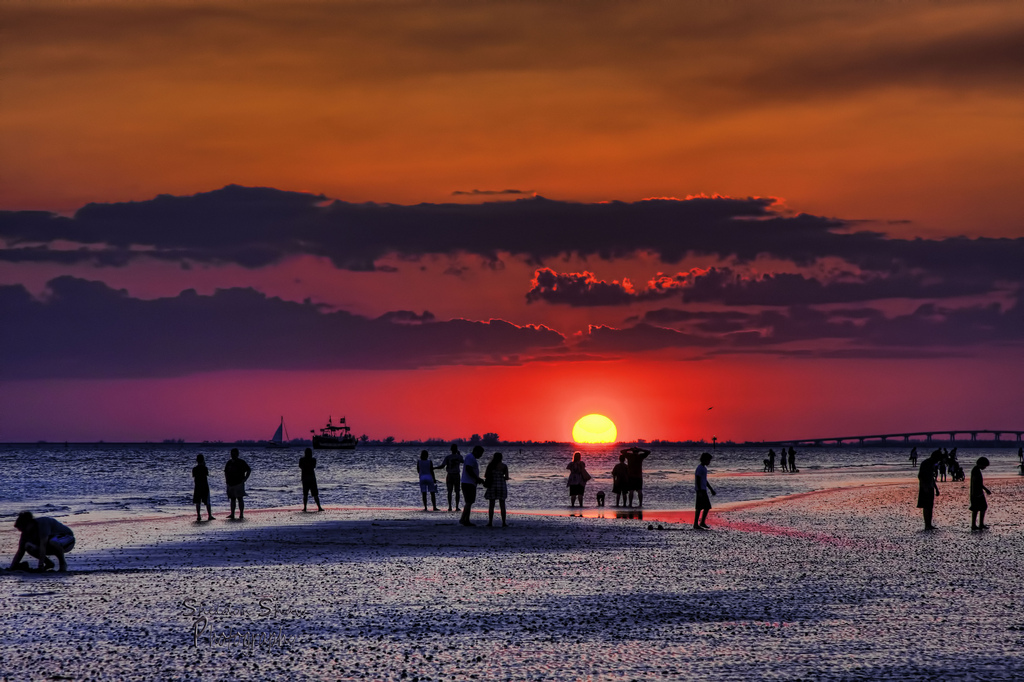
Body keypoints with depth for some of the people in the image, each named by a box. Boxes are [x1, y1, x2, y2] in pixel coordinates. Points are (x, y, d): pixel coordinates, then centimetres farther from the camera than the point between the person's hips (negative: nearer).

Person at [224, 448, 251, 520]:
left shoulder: (241, 462, -3)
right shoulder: (229, 462, 12)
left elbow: (249, 470, -1)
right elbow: (226, 471, 25)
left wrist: (245, 478, -8)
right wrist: (226, 479, 12)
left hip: (238, 483, -6)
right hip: (230, 484, 6)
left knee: (240, 499, -7)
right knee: (232, 499, 9)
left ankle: (241, 515, -7)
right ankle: (232, 514, 11)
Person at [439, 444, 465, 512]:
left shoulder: (448, 457, -7)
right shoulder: (459, 457, -3)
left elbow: (442, 466, -12)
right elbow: (462, 461, 22)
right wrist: (459, 454, 34)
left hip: (449, 476, 0)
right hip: (456, 475, 0)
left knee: (449, 492, 3)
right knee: (457, 492, 4)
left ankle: (450, 507, -2)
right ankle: (457, 507, -1)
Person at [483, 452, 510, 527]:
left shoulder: (490, 465, -2)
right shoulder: (504, 466, -2)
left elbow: (485, 475, 1)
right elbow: (506, 477, -5)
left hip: (492, 486, 0)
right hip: (502, 486, 0)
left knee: (491, 505, 6)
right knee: (502, 505, 5)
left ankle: (490, 522, 3)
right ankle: (503, 522, 3)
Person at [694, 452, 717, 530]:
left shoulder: (704, 468, 17)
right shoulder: (699, 468, -13)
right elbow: (697, 480, -19)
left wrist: (711, 490, 24)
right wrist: (700, 491, -24)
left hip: (703, 490, 10)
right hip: (700, 490, -10)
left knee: (707, 506, 11)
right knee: (699, 507, -8)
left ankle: (702, 523, 18)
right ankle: (696, 525, -5)